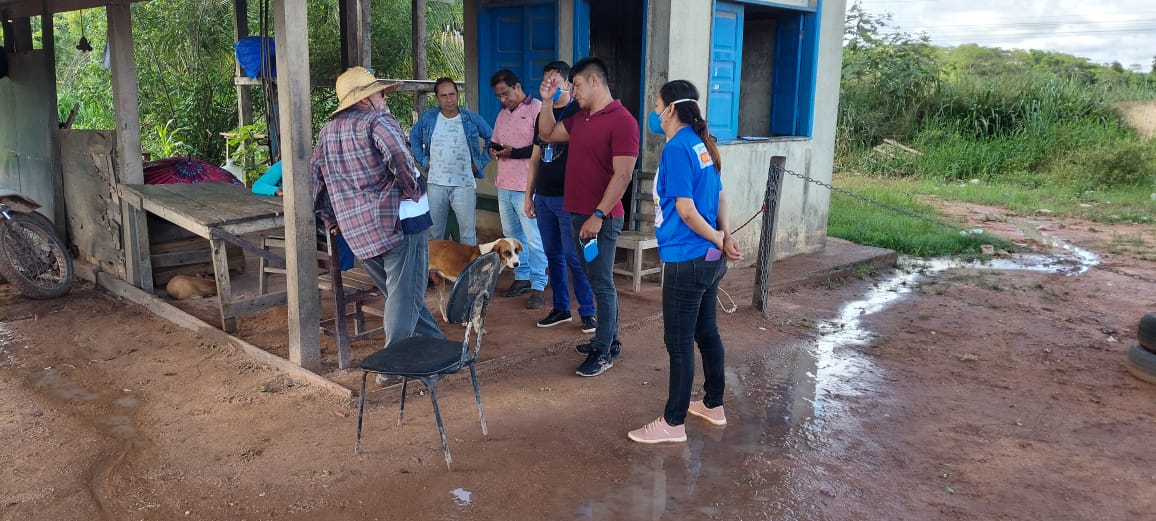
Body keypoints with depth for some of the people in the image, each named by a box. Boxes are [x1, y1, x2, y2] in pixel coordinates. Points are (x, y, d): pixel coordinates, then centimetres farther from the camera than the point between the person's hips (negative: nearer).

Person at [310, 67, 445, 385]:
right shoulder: (377, 120, -7)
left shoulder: (328, 132, 16)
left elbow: (314, 177, 18)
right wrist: (415, 192, -11)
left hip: (356, 231, 8)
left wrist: (331, 219, 23)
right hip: (397, 221, -8)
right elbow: (400, 158, -26)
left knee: (399, 294, 17)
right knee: (405, 297, -1)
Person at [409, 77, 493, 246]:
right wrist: (423, 161, 7)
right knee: (434, 232, 11)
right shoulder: (427, 118, 4)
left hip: (464, 183, -2)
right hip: (435, 183, 2)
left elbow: (492, 139, 8)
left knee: (468, 232, 1)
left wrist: (480, 163, 1)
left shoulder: (472, 119, -1)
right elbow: (414, 138, 18)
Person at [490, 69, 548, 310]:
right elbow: (495, 142, 25)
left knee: (533, 239, -4)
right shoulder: (502, 114, 17)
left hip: (527, 187, -8)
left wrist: (514, 152, -19)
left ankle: (538, 286, 3)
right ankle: (522, 278, 28)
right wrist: (493, 150, 1)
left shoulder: (536, 109, -10)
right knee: (512, 235, 16)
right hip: (505, 186, 8)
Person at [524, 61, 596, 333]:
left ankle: (588, 311, 5)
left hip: (567, 198, -7)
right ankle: (561, 308, 21)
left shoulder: (577, 112, -5)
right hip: (544, 197, 7)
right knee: (553, 256, 12)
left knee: (574, 257, -5)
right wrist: (529, 194, 17)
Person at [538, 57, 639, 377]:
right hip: (578, 214, 9)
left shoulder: (622, 121, -15)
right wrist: (547, 99, 12)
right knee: (599, 280, 16)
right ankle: (610, 340, 27)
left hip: (601, 218, -9)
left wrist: (598, 215, -22)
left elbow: (623, 175, -19)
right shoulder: (580, 118, 13)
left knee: (601, 282, -2)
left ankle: (603, 352, 7)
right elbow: (547, 134, 24)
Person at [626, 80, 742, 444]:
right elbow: (719, 195, 13)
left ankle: (673, 424, 11)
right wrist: (725, 237, 4)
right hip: (710, 259, 9)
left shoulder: (676, 148, -17)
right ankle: (714, 406, 33)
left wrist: (718, 240, -6)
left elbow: (686, 211, -20)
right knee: (706, 332, 19)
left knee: (679, 342, 1)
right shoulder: (701, 143, 10)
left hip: (686, 261, -9)